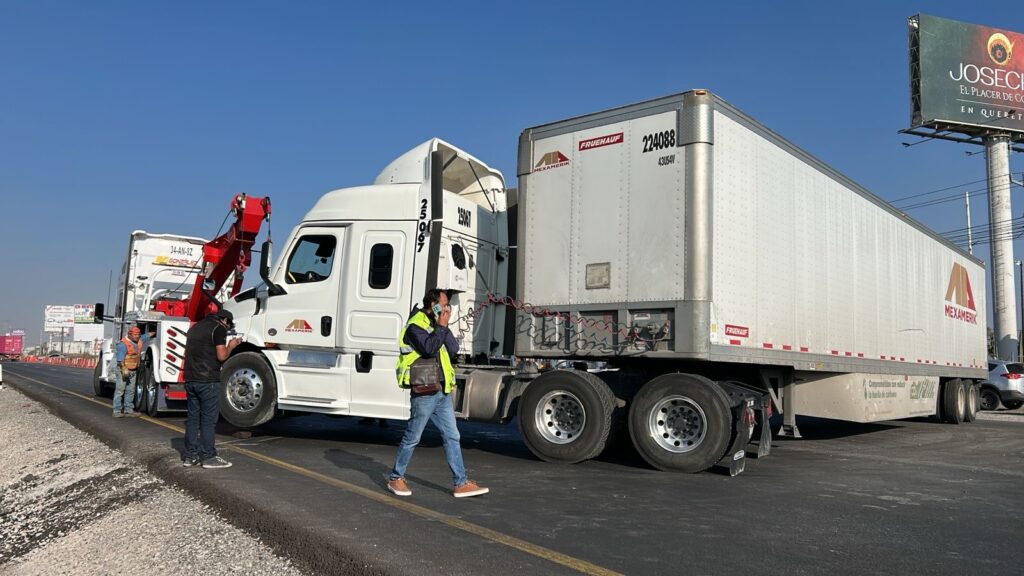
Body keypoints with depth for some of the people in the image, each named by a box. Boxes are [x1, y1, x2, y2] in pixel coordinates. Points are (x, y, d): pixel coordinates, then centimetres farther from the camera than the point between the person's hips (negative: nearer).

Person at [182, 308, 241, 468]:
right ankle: (208, 457, 0)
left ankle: (191, 456, 13)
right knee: (208, 419, -3)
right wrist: (230, 346, 4)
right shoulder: (219, 328, -7)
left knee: (192, 418, 10)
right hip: (208, 381, -8)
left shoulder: (194, 328, 19)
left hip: (190, 379, 8)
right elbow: (222, 356, -13)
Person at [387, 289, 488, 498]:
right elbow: (429, 348, -25)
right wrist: (441, 326, -15)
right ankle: (396, 478, 19)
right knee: (412, 437, 3)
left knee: (452, 437, 6)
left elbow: (453, 349, 6)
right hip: (424, 393, -8)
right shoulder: (415, 325, -9)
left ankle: (461, 483, 9)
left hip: (442, 392, 8)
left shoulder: (436, 325, 17)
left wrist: (444, 327, -3)